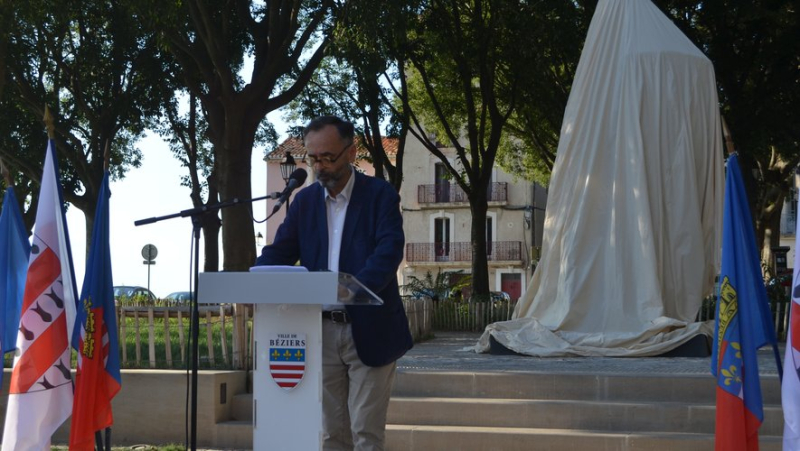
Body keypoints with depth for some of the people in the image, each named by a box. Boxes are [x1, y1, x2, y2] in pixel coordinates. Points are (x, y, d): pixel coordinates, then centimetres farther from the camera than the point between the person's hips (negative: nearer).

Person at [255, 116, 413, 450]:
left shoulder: (380, 195, -5)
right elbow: (279, 252, 5)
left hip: (369, 330, -4)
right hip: (321, 331, 4)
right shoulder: (304, 200, 9)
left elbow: (389, 251, -18)